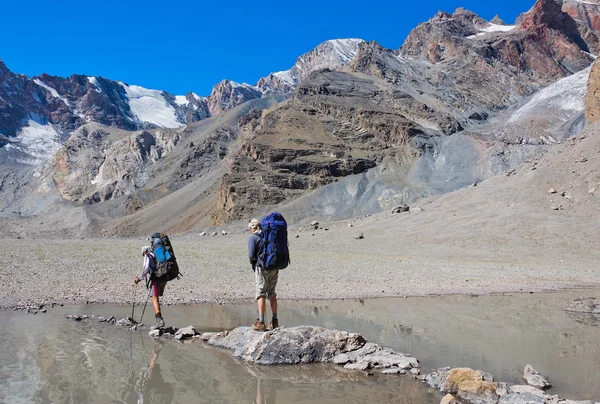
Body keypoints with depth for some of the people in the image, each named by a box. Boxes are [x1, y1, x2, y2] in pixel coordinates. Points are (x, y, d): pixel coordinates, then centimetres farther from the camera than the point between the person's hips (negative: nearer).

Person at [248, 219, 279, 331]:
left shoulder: (252, 237, -3)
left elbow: (251, 255, -11)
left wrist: (252, 263, 8)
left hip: (261, 268, -6)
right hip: (274, 268, 6)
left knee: (261, 295, -4)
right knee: (272, 294, 14)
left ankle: (261, 322, -9)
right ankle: (274, 321, 17)